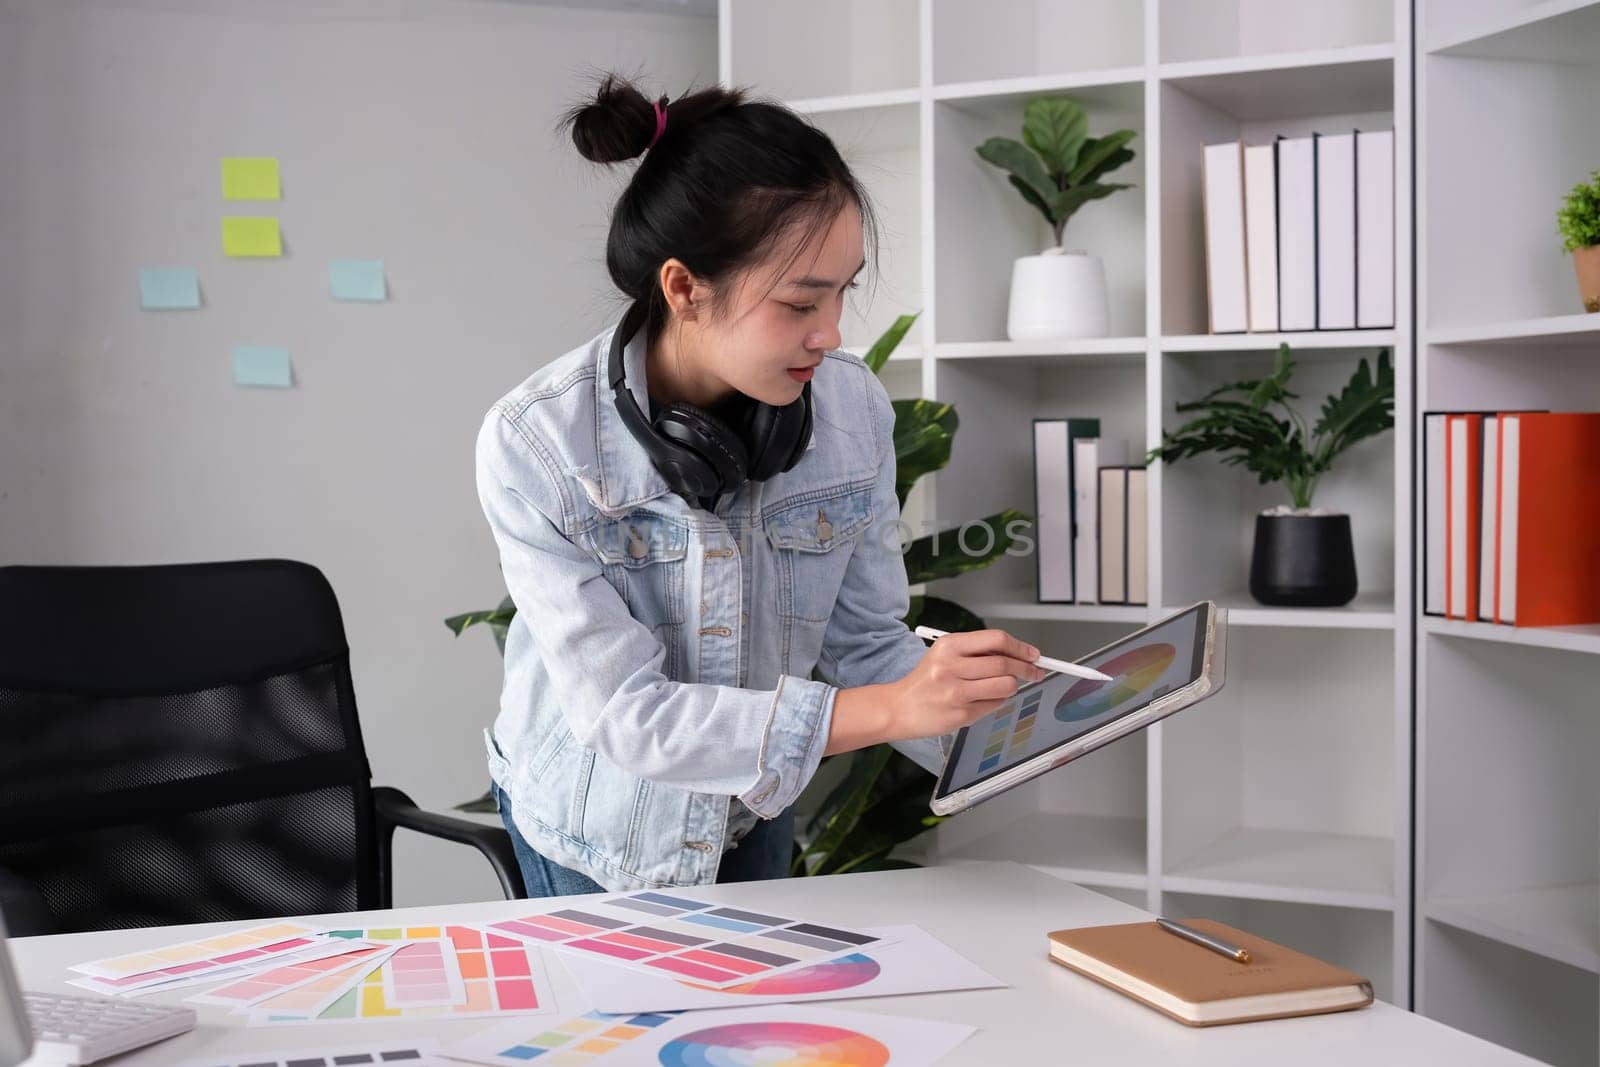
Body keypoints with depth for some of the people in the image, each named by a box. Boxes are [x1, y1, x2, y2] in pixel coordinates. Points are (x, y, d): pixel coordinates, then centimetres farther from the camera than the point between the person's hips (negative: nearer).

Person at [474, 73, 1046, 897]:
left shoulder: (854, 408, -18)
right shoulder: (535, 443, -29)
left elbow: (864, 638, -7)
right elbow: (620, 714, -30)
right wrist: (889, 710, -38)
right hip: (595, 831, -3)